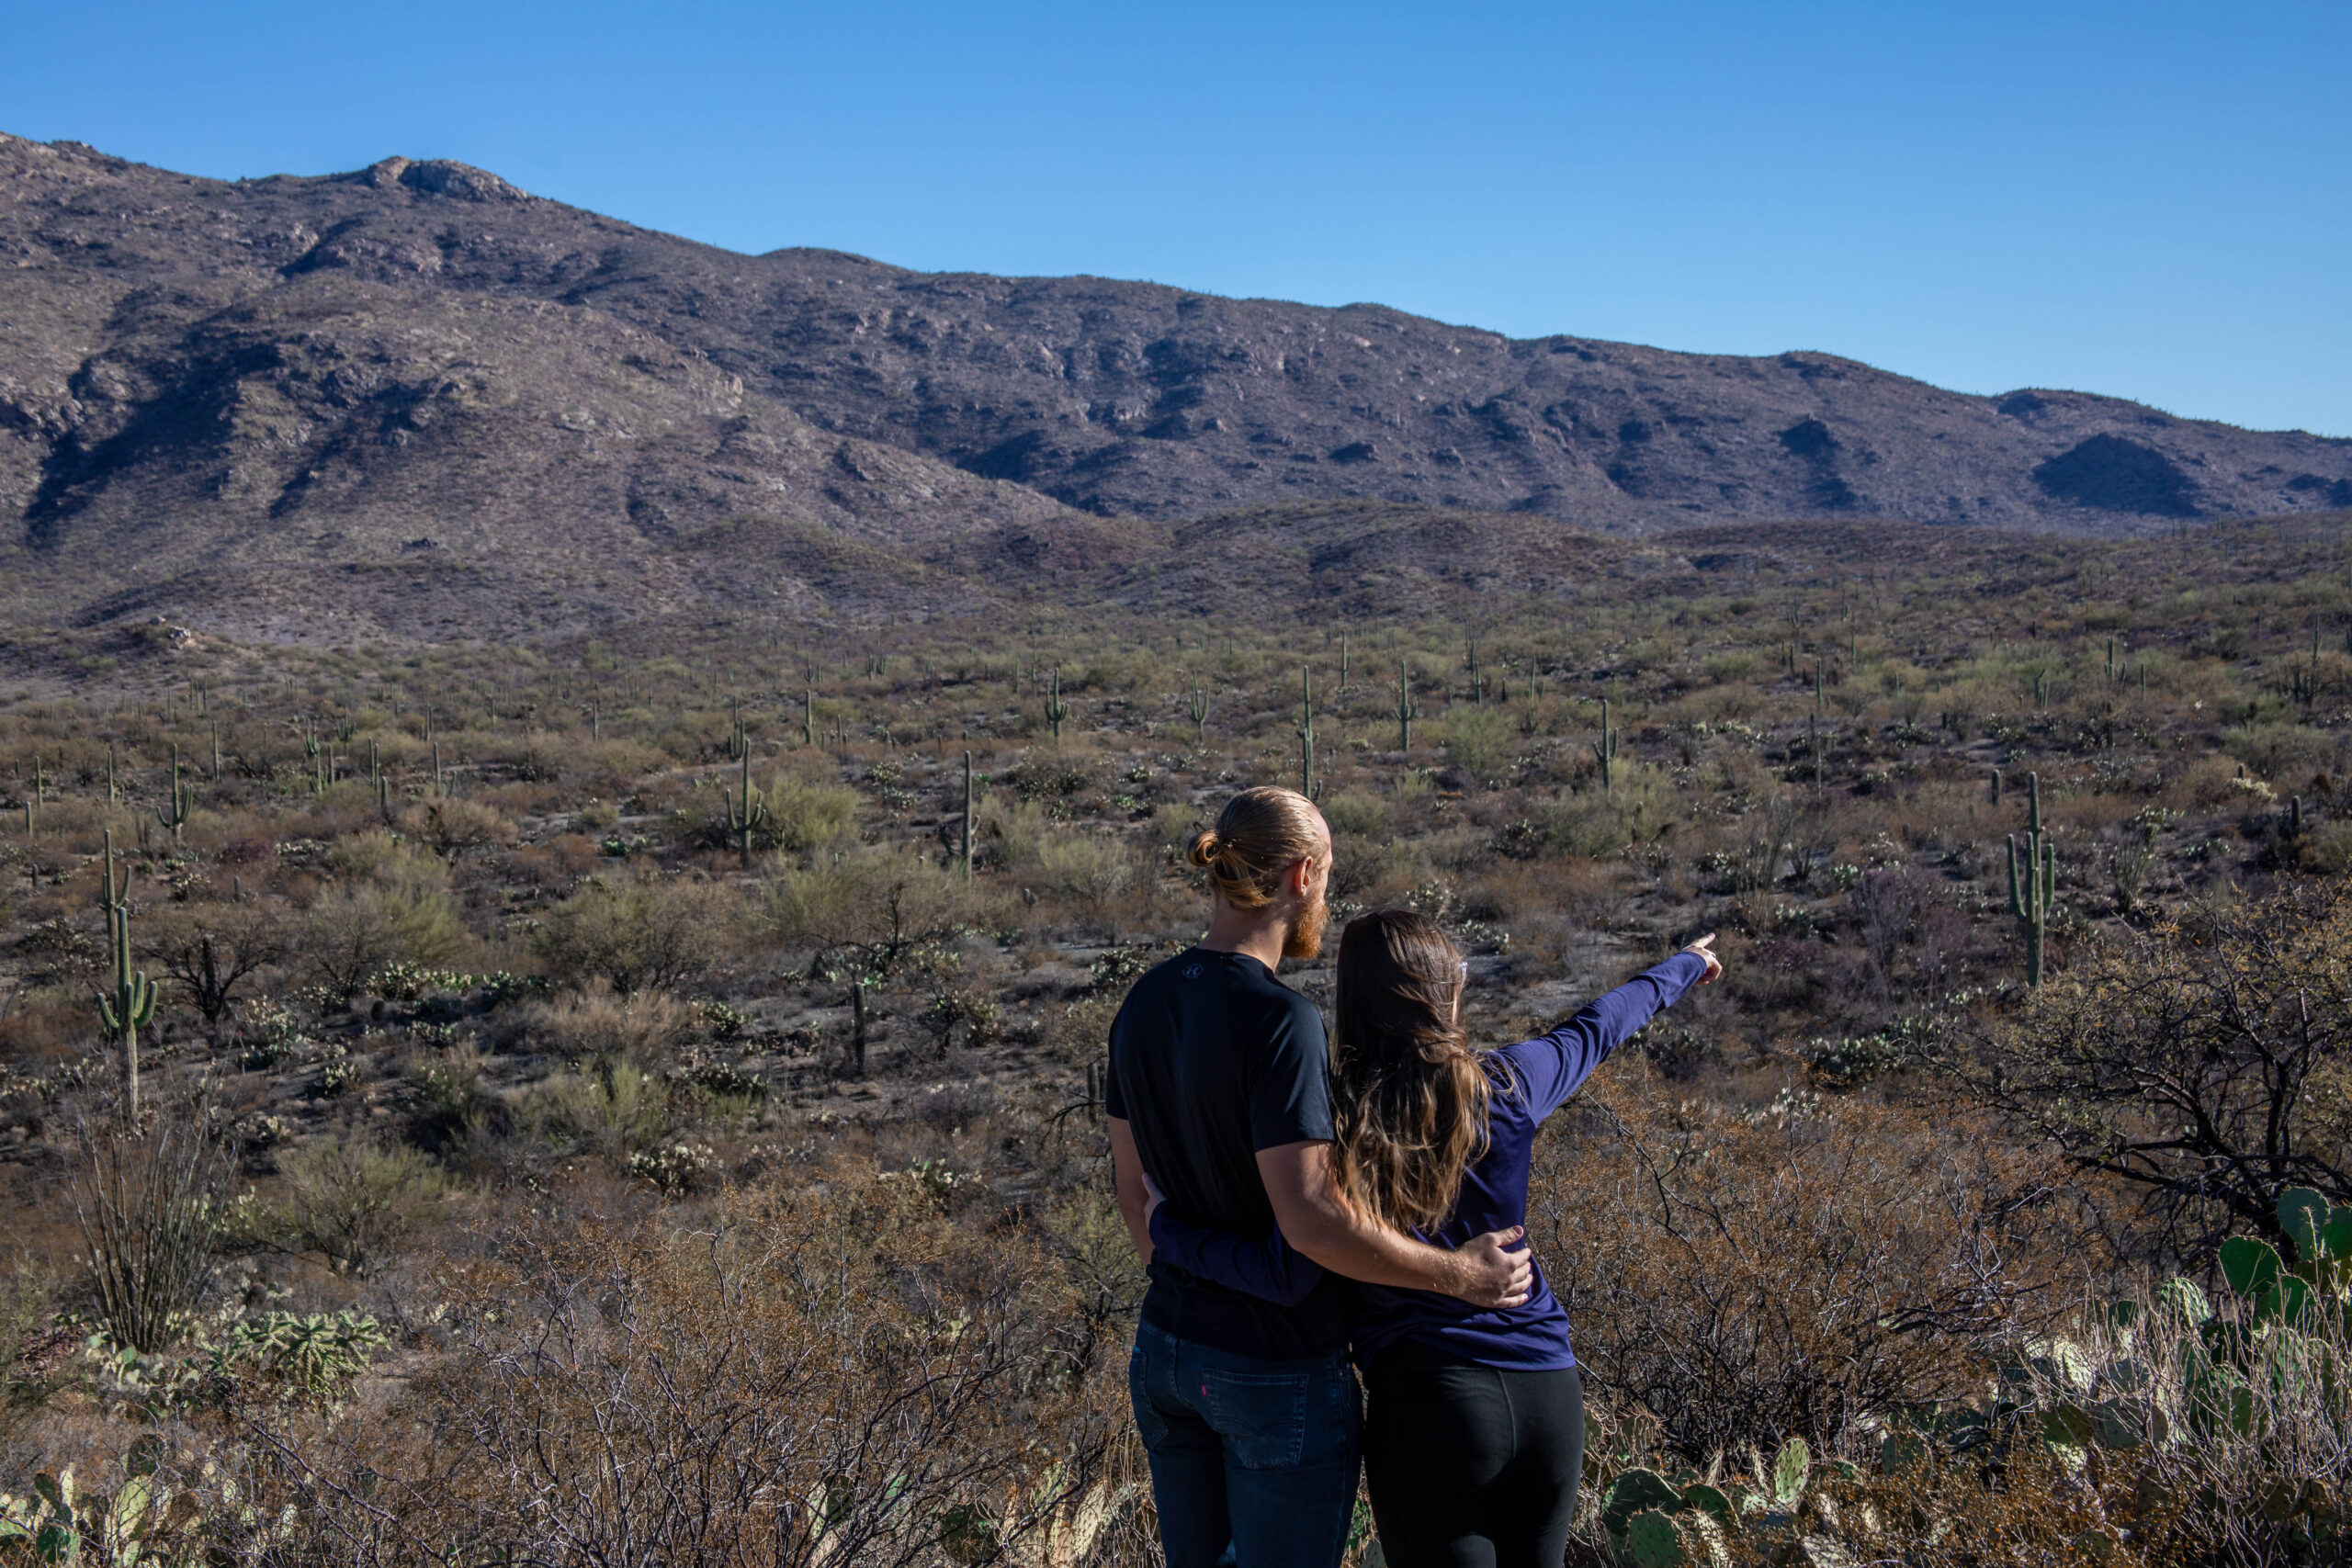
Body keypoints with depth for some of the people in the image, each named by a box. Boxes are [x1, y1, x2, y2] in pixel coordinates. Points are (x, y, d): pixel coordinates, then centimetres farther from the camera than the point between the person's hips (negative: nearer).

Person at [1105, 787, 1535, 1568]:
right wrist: (1459, 1274, -15)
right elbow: (1309, 1219, -27)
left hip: (1164, 1352, 8)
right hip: (1280, 1378, -7)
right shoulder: (1278, 1020, -23)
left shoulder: (1144, 1005, 1)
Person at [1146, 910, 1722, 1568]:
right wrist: (1681, 968, 35)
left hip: (1431, 1406, -4)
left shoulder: (1339, 1122, -14)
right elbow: (1597, 1028, 16)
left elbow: (1291, 1276, -16)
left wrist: (1168, 1227, -4)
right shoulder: (1506, 1086, -3)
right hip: (1549, 1391, 4)